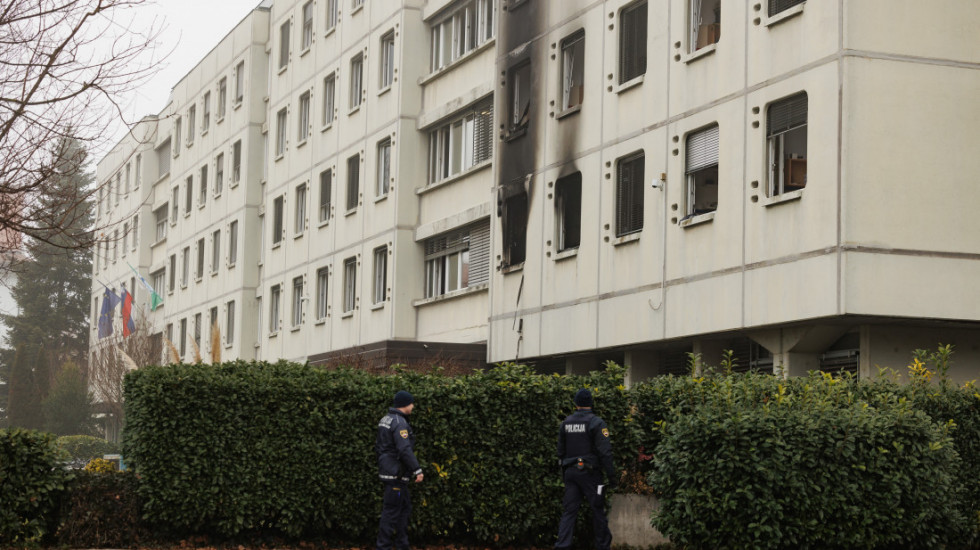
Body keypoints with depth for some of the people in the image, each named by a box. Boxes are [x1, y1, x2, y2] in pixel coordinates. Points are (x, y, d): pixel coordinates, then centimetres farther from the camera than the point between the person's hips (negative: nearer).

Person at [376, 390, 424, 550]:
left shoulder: (386, 420, 14)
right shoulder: (399, 423, -17)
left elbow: (379, 446, 19)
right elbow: (405, 449, -24)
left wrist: (382, 463, 26)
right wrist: (417, 470, -21)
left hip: (388, 469, 10)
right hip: (396, 473, -10)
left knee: (405, 508, 15)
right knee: (391, 510, -5)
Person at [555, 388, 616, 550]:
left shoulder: (566, 423, 8)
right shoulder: (596, 423, -9)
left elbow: (560, 451, 14)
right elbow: (605, 451, -14)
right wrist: (612, 476, -11)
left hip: (570, 471, 4)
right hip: (589, 471, -4)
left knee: (569, 511, 4)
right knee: (598, 509, 6)